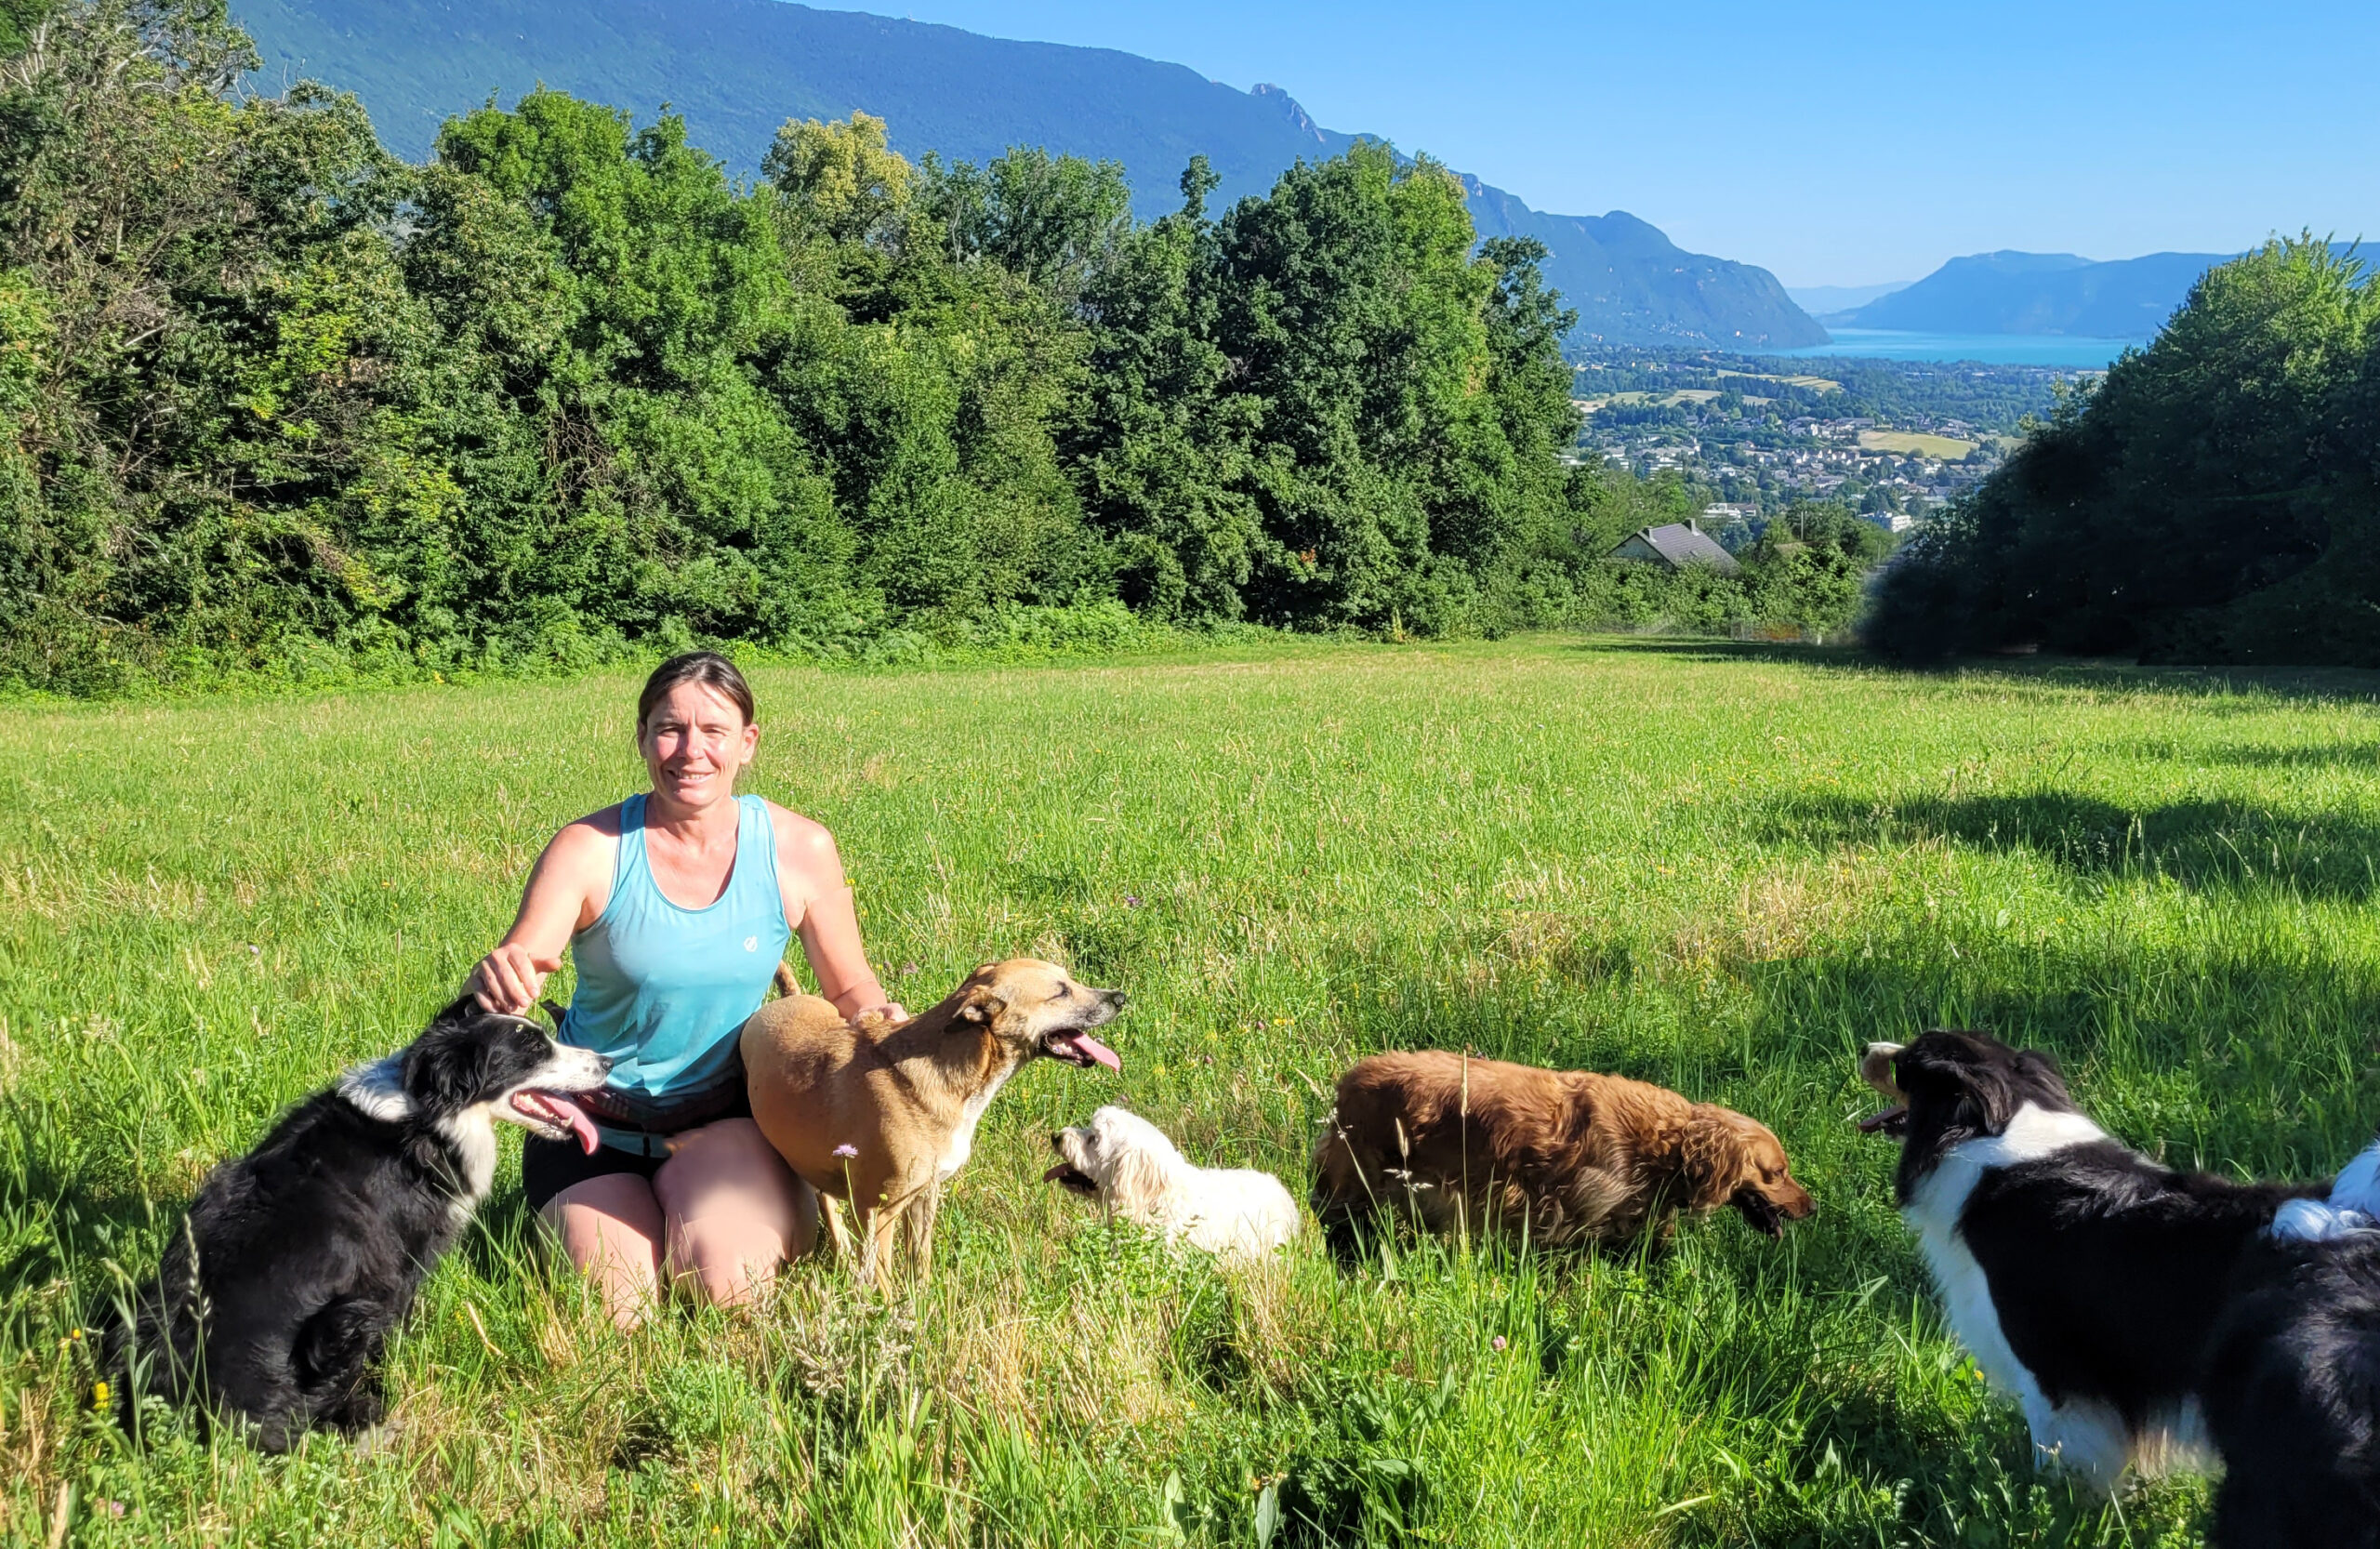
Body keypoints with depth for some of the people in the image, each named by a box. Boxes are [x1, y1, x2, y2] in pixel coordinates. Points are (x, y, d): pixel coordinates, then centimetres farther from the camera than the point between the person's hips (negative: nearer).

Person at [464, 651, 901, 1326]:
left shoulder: (799, 850, -7)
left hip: (725, 1117, 0)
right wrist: (494, 981, -46)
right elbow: (514, 972, -20)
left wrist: (881, 1021, -20)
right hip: (594, 1125, 0)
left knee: (728, 1282, -27)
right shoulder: (591, 849, -13)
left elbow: (851, 989, 5)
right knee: (623, 1317, -18)